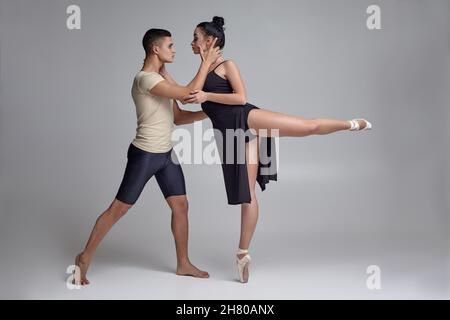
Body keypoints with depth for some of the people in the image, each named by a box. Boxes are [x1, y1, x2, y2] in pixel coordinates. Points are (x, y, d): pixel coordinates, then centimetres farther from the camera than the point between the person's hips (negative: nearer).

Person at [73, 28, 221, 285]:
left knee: (181, 206, 10)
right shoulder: (145, 79, -20)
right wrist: (206, 63, -16)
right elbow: (189, 94, -26)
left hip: (166, 154, 9)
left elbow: (177, 117, 12)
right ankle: (85, 257, 19)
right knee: (118, 209, 1)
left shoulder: (163, 78, 11)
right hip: (144, 155, -9)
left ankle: (184, 264, 23)